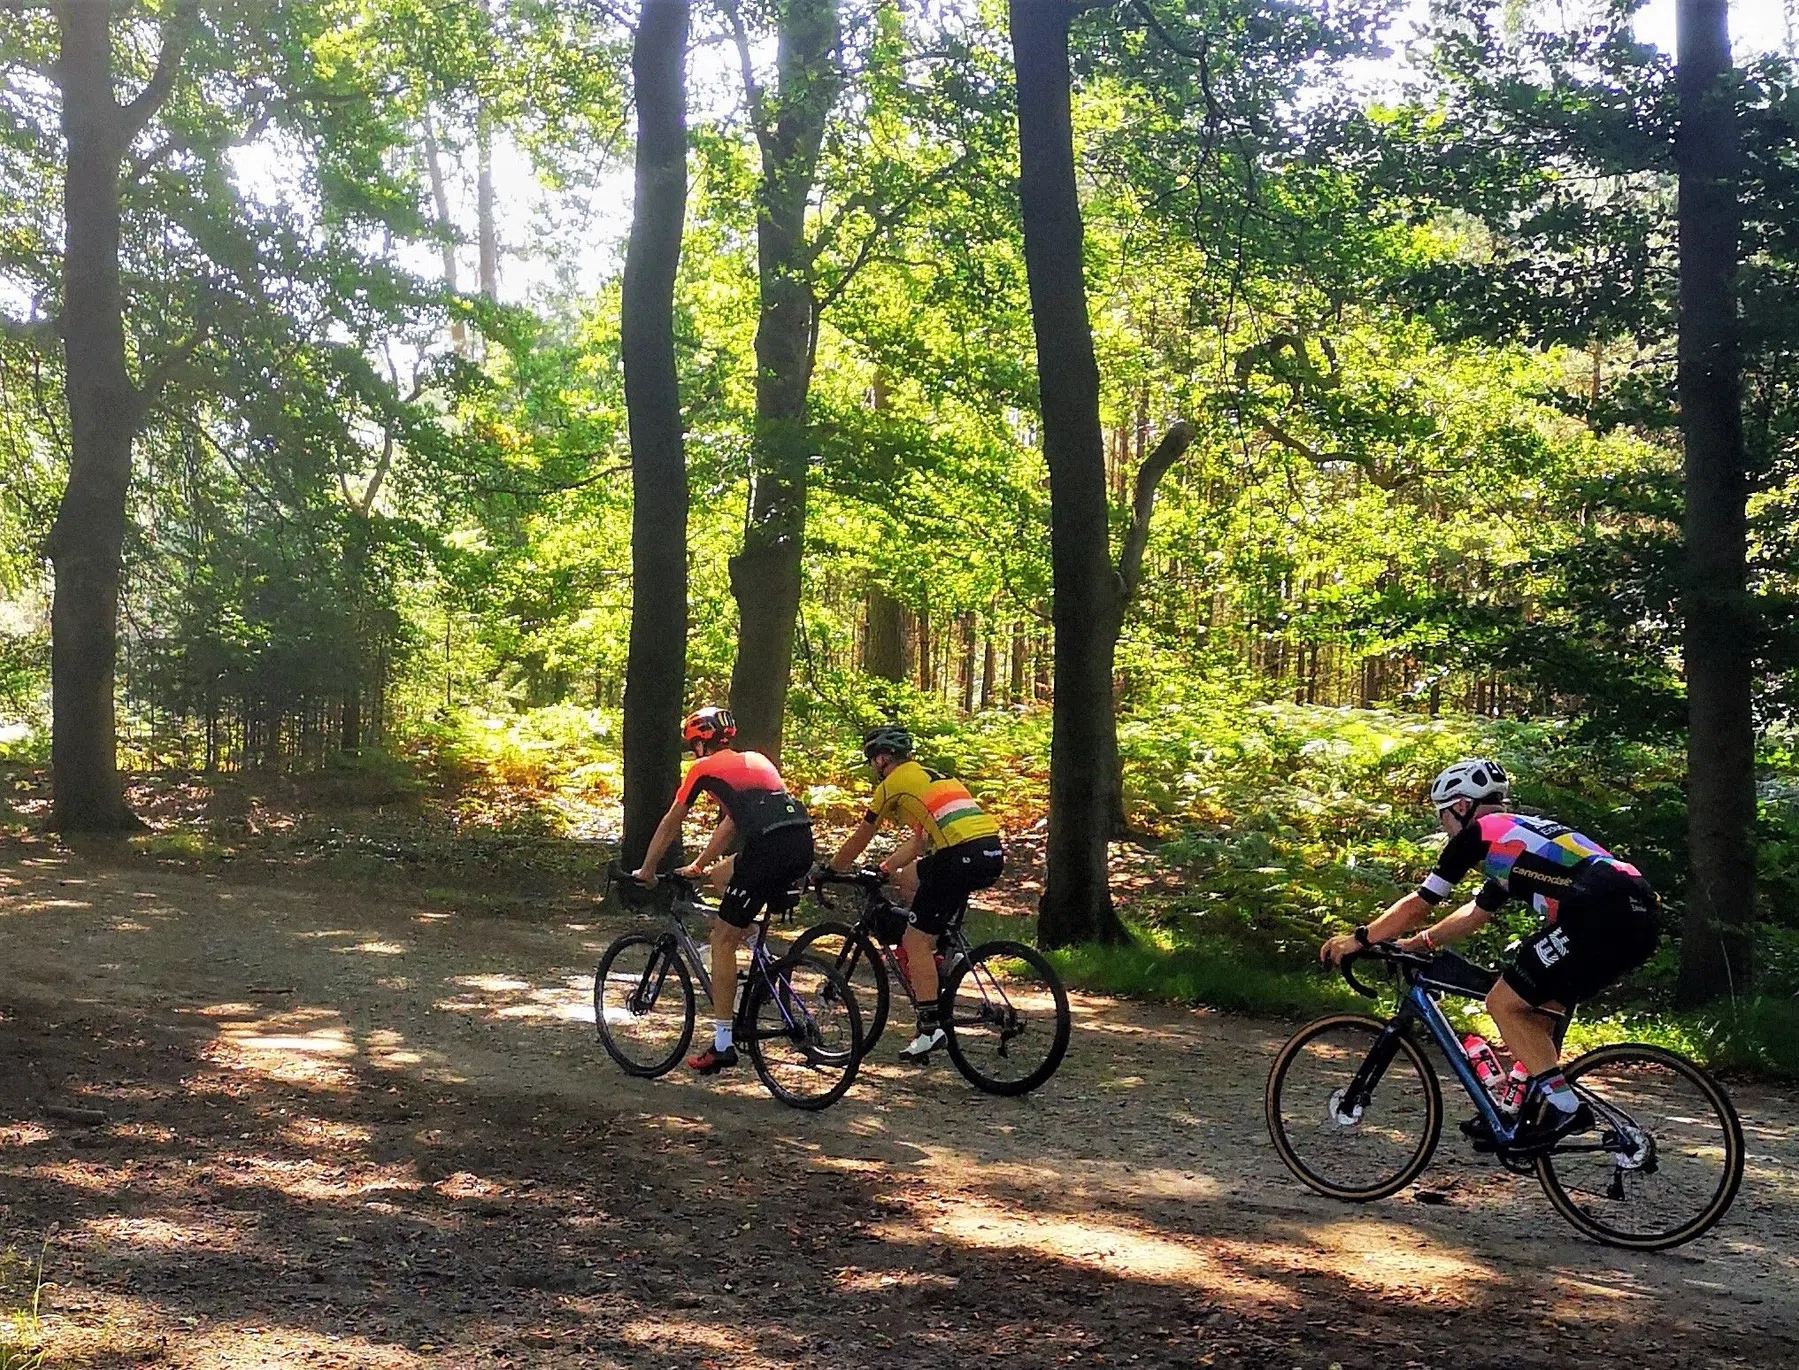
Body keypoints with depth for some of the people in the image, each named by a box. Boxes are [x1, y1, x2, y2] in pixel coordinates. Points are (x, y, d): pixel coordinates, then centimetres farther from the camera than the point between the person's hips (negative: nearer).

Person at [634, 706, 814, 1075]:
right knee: (720, 875, 29)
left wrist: (646, 870, 35)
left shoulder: (705, 767, 14)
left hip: (770, 847, -7)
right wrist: (699, 866, 48)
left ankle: (723, 1044, 2)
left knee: (723, 940, 3)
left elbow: (670, 824, 22)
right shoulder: (754, 760, 33)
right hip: (803, 843, 7)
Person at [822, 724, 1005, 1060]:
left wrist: (828, 872, 29)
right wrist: (883, 869, 41)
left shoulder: (893, 783, 6)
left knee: (915, 941, -1)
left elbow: (858, 841, 15)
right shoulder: (932, 777, 30)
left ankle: (930, 1029, -4)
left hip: (963, 855, -9)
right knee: (907, 879, 28)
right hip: (993, 849, 9)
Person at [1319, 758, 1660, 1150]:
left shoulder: (1479, 833, 8)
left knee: (1504, 1003, 2)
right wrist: (1417, 943, 47)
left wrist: (1358, 940, 22)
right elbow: (1474, 913, 43)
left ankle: (1564, 1106, -4)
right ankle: (1526, 1112, 23)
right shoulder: (1518, 837, 33)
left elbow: (1418, 905, 11)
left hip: (1598, 915, -9)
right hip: (1639, 920, 9)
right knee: (1536, 1009, 22)